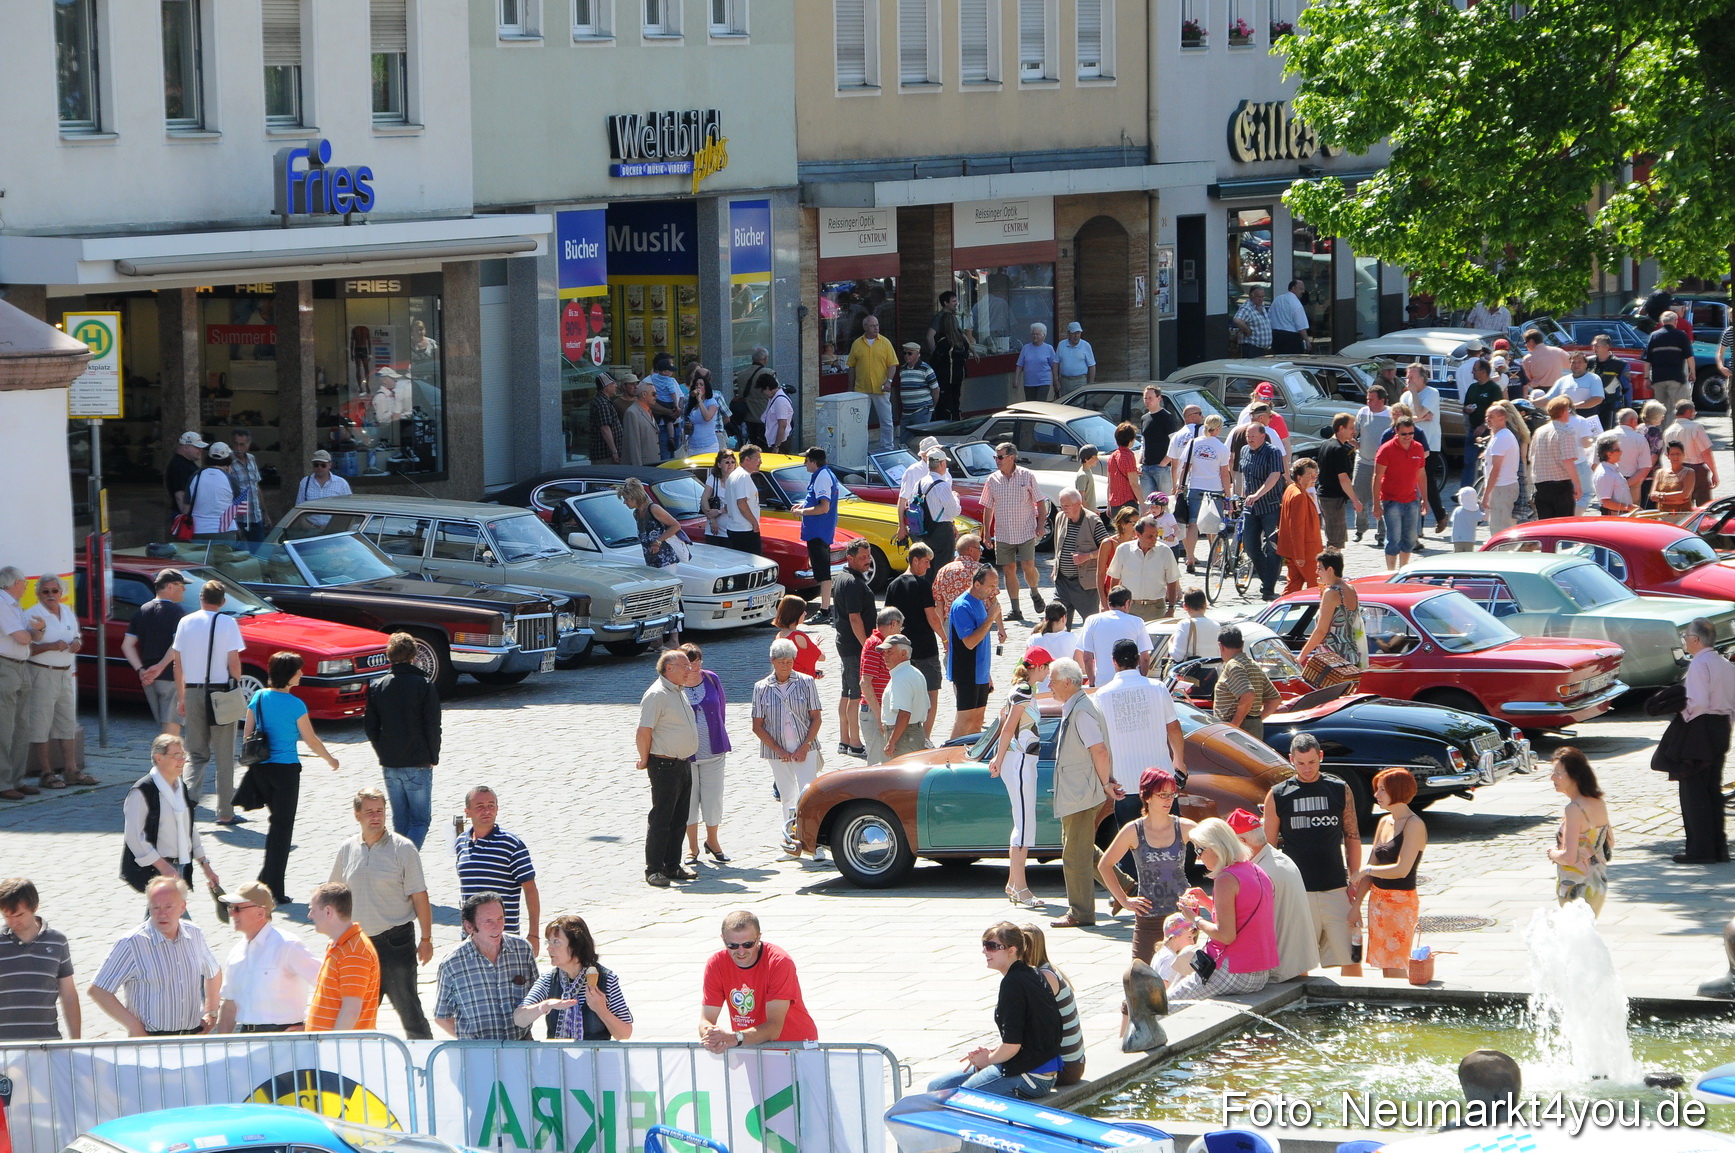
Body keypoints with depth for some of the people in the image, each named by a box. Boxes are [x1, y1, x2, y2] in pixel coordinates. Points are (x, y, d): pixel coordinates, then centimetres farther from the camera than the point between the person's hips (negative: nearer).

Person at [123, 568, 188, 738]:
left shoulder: (142, 611, 10)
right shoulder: (176, 611, -11)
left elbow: (127, 645, 6)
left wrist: (140, 670, -1)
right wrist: (161, 666, -21)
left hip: (148, 678, 7)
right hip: (171, 678, -7)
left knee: (162, 726, 17)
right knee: (171, 724, -5)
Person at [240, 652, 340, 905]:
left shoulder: (258, 698, 1)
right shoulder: (294, 704, -13)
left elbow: (246, 735, 6)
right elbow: (311, 741, -6)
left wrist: (250, 760, 18)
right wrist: (330, 759, 11)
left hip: (260, 768, 5)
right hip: (286, 769, -5)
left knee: (277, 821, 23)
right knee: (282, 827, 2)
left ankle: (267, 876, 19)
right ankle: (275, 890, 2)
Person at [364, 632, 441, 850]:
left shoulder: (377, 687, 3)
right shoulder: (424, 686, -10)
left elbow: (371, 728, 7)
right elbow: (432, 727, -9)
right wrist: (433, 758, 4)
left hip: (389, 766, 4)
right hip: (418, 764, -4)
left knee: (399, 820, 15)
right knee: (420, 820, 0)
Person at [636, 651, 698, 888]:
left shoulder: (680, 691, 14)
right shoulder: (657, 695, -15)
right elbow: (644, 731, -18)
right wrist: (645, 760, -9)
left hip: (684, 764, 9)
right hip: (665, 766, -9)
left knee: (679, 819, 12)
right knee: (661, 819, -5)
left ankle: (672, 867, 20)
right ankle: (653, 870, 0)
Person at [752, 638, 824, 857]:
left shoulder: (806, 683, 1)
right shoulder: (762, 688, 2)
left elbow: (816, 718, 2)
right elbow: (758, 726, 2)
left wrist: (805, 747, -9)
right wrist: (779, 750, -7)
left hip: (805, 749, -1)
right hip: (777, 751, 1)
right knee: (787, 797, 6)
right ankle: (792, 842, 11)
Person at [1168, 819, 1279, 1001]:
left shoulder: (1226, 879, -17)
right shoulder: (1257, 872, 11)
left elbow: (1226, 935, -22)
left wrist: (1196, 920, -7)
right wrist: (1207, 901, 16)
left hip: (1235, 975, -10)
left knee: (1169, 1004, 0)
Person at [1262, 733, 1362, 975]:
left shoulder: (1340, 790, 6)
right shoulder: (1277, 796, 3)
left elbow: (1352, 838, 9)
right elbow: (1269, 846, 7)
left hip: (1336, 890, 1)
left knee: (1351, 959, 0)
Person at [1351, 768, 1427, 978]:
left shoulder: (1414, 825, -12)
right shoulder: (1384, 822, 13)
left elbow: (1402, 869, -20)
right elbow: (1371, 866, 14)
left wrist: (1366, 870, -9)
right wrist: (1356, 905, 8)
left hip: (1401, 902, -8)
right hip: (1378, 899, 8)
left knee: (1396, 969, -8)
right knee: (1385, 968, 9)